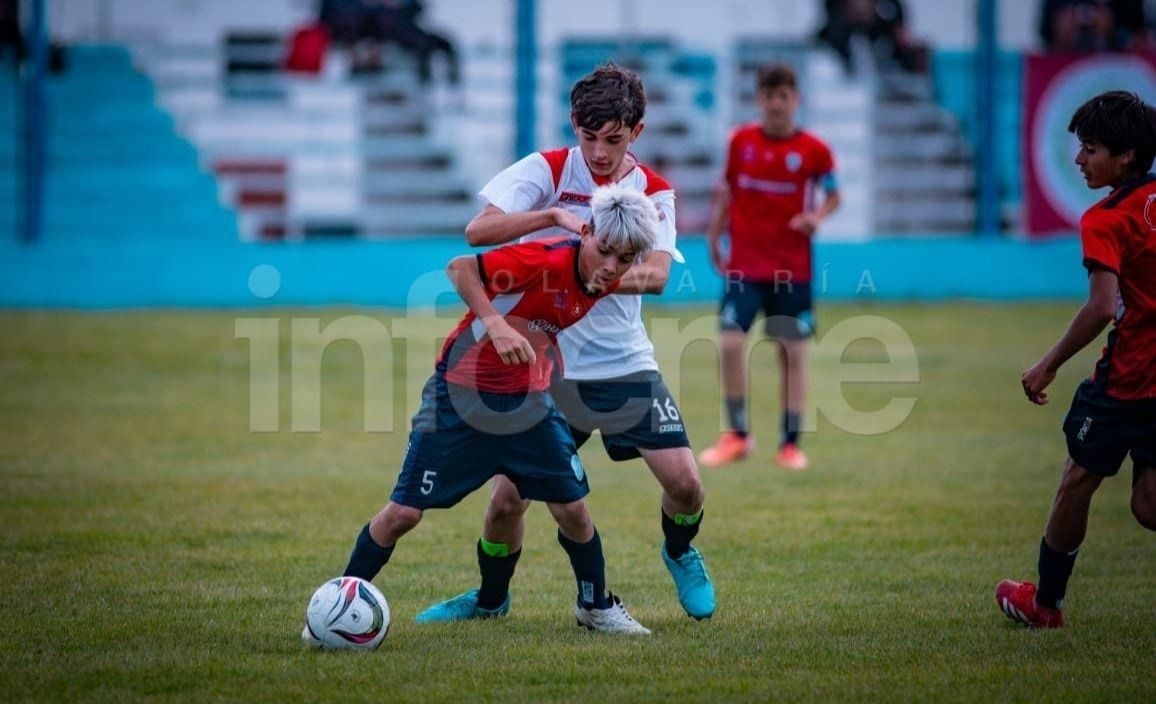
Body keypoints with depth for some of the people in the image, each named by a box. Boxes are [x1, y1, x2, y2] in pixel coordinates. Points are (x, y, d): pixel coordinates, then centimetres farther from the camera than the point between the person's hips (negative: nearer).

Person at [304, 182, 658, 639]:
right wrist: (494, 323, -38)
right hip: (461, 391, -6)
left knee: (572, 507, 3)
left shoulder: (606, 285, -5)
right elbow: (460, 268, -30)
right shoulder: (546, 260, -26)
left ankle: (595, 605, 27)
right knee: (404, 511, -5)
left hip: (528, 400, 6)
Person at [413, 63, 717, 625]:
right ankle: (490, 598, 24)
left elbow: (656, 275, -16)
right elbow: (478, 230, -19)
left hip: (625, 365, 1)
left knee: (684, 483, -9)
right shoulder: (546, 171, -6)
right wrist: (555, 215, -33)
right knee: (507, 497, -4)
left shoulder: (654, 192, 0)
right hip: (545, 365, -1)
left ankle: (679, 554, 26)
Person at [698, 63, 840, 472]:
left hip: (792, 269, -1)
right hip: (744, 265, 1)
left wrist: (817, 216, -14)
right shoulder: (740, 142, 1)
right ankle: (736, 435, 1)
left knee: (793, 353, 2)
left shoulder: (813, 150, -4)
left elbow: (833, 195, 6)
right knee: (730, 343, -13)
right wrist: (714, 239, 8)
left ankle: (790, 444, 11)